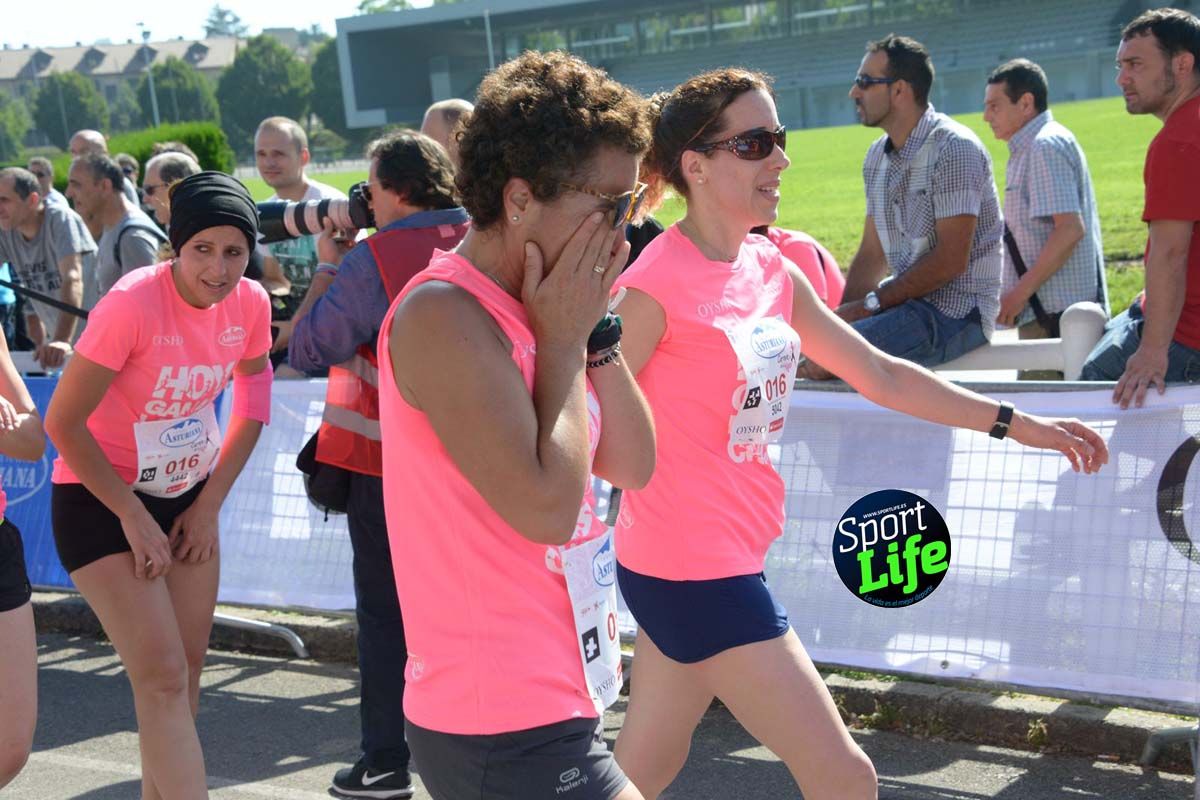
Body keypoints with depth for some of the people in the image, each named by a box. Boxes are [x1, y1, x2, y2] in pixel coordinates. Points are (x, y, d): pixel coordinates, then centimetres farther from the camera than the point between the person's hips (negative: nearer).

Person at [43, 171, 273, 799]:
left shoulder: (250, 304, -9)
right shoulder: (133, 303, -26)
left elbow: (253, 404, 7)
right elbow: (63, 422, -21)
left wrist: (210, 503, 1)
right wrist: (134, 518, -16)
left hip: (188, 496, 6)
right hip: (100, 500, -6)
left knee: (187, 666, 10)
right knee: (161, 678, -12)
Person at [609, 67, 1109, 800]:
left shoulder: (773, 272, 7)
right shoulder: (658, 284, -18)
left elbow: (880, 375, 14)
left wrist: (1019, 425, 15)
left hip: (728, 558, 8)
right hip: (696, 570, -8)